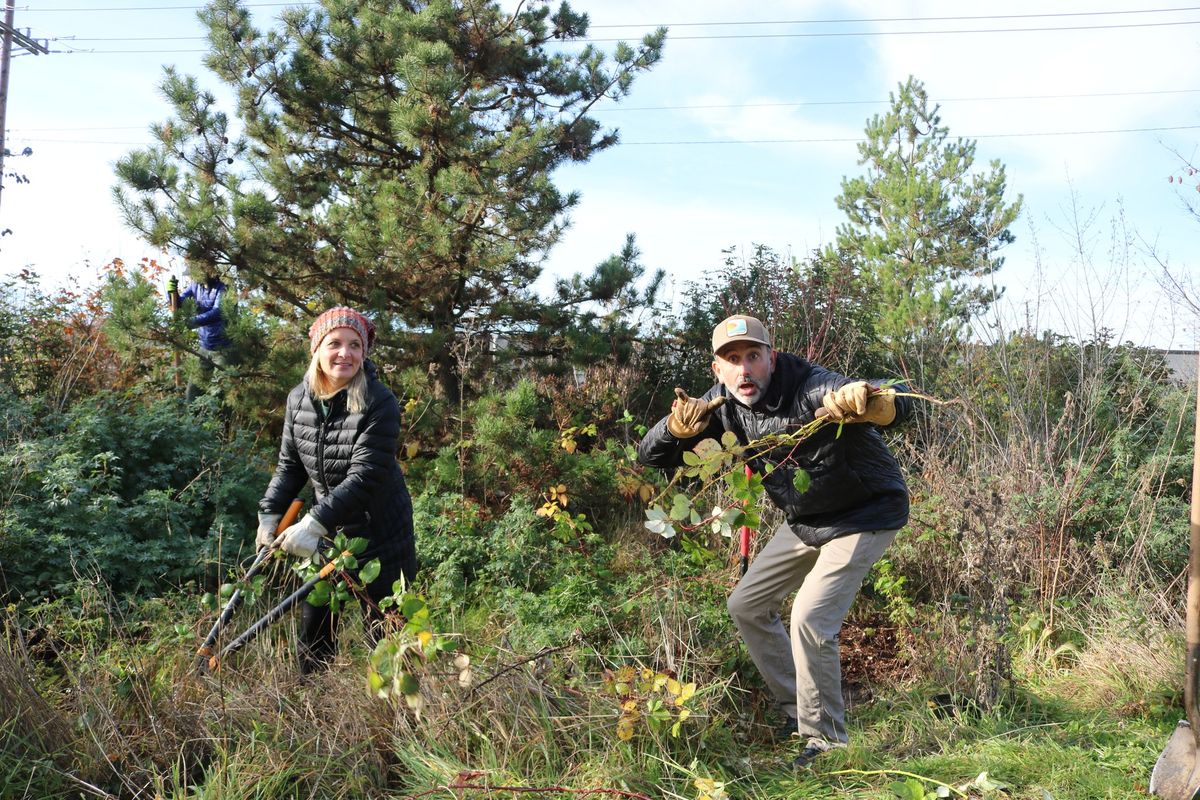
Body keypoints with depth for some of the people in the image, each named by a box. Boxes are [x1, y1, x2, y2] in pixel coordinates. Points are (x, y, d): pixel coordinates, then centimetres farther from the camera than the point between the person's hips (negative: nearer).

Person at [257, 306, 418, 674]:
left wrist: (315, 522, -30)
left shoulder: (379, 403, -19)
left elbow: (365, 475, -25)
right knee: (313, 629, 13)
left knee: (384, 631, 2)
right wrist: (269, 514, 0)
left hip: (378, 534, -5)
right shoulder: (298, 399, -1)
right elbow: (290, 465, 9)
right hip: (324, 532, 5)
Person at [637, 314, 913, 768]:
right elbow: (650, 455, -9)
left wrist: (866, 401, -66)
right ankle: (796, 710, 26)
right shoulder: (723, 405, -10)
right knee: (746, 606, 11)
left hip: (865, 516, -8)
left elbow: (900, 406, -42)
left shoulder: (812, 389, -30)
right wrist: (677, 426, -32)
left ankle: (826, 738, 3)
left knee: (810, 619, -18)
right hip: (804, 522, 8)